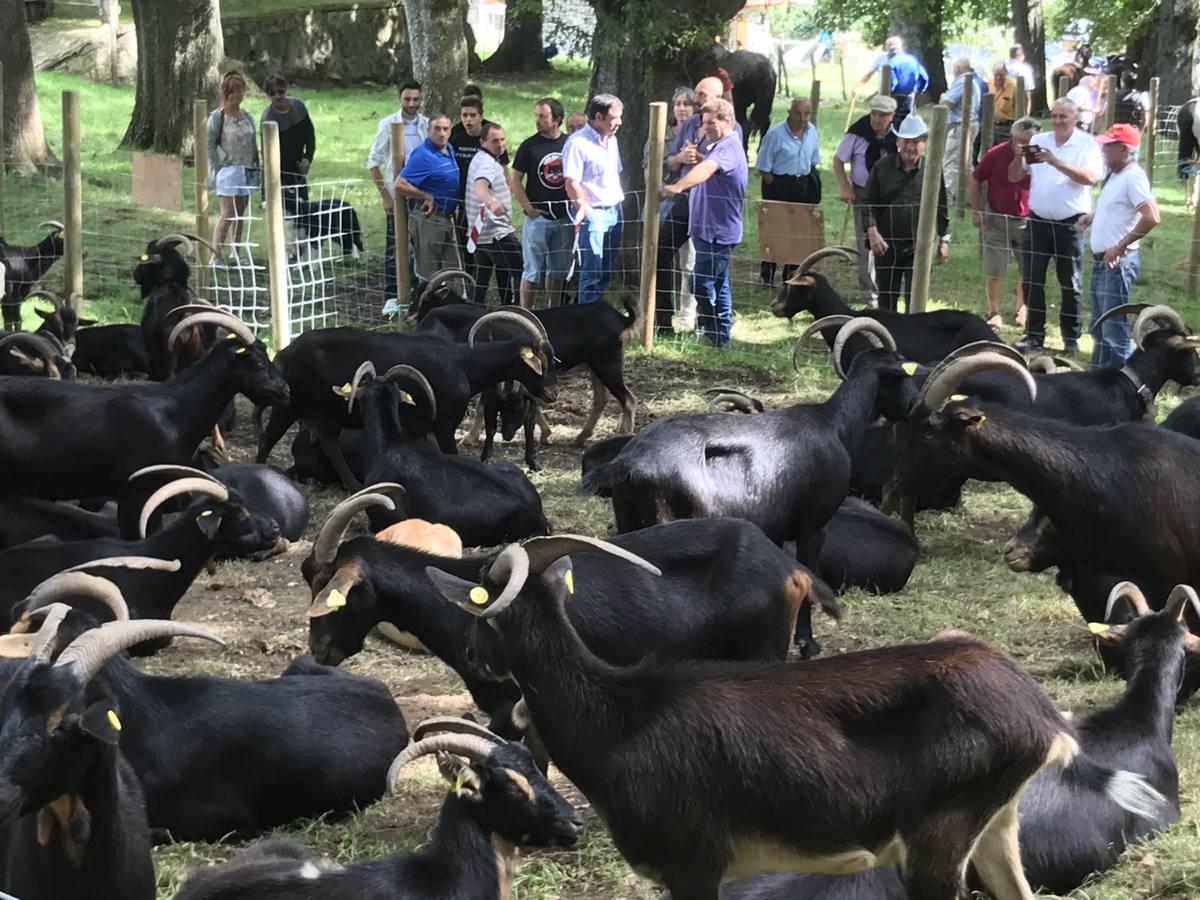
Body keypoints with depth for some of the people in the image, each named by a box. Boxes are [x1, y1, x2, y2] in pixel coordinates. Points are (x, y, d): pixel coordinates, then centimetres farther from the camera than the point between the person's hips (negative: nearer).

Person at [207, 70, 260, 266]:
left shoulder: (247, 116, 11)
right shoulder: (217, 117, -6)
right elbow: (210, 145, -7)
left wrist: (256, 169, 11)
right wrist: (217, 169, -12)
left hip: (246, 170, 6)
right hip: (228, 169, -6)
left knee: (240, 213, 9)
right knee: (227, 214, -12)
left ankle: (235, 253, 17)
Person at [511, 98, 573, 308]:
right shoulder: (529, 146, -4)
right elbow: (514, 180, -3)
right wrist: (528, 208, -10)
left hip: (564, 218, 3)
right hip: (538, 217, -3)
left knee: (558, 271, 11)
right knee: (532, 271, -2)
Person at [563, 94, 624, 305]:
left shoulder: (611, 140, 14)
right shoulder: (577, 142, -13)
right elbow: (572, 183, -17)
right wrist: (583, 207, -27)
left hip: (614, 210, 8)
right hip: (594, 214, -8)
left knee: (607, 272, 12)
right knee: (592, 273, -7)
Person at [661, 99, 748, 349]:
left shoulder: (728, 147, -17)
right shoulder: (719, 146, 19)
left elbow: (706, 169, -37)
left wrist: (679, 187, -52)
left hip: (717, 231, -11)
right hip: (711, 228, 11)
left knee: (702, 284, -11)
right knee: (719, 285, 15)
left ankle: (714, 336, -6)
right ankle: (721, 337, 22)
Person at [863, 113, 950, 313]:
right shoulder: (882, 167, 2)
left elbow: (941, 208, 7)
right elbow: (870, 203, 2)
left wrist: (944, 239, 7)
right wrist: (872, 231, -10)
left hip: (919, 245, -1)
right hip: (887, 243, 2)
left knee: (915, 297, -6)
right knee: (886, 298, 9)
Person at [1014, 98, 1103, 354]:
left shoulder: (1088, 144, -3)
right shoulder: (1038, 141, 9)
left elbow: (1090, 178, -19)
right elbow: (1014, 177, 9)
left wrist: (1056, 162, -26)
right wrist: (1019, 156, -12)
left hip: (1070, 224, -4)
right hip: (1038, 220, 4)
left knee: (1071, 284, 4)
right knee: (1032, 280, 4)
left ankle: (1071, 339, 13)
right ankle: (1034, 335, 13)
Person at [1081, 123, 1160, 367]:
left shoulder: (1133, 177, -15)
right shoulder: (1115, 176, 14)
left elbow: (1152, 217, -26)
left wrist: (1120, 247, -25)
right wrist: (1093, 217, 15)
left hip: (1118, 262, -10)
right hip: (1102, 262, 10)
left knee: (1114, 328, -9)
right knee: (1100, 326, 17)